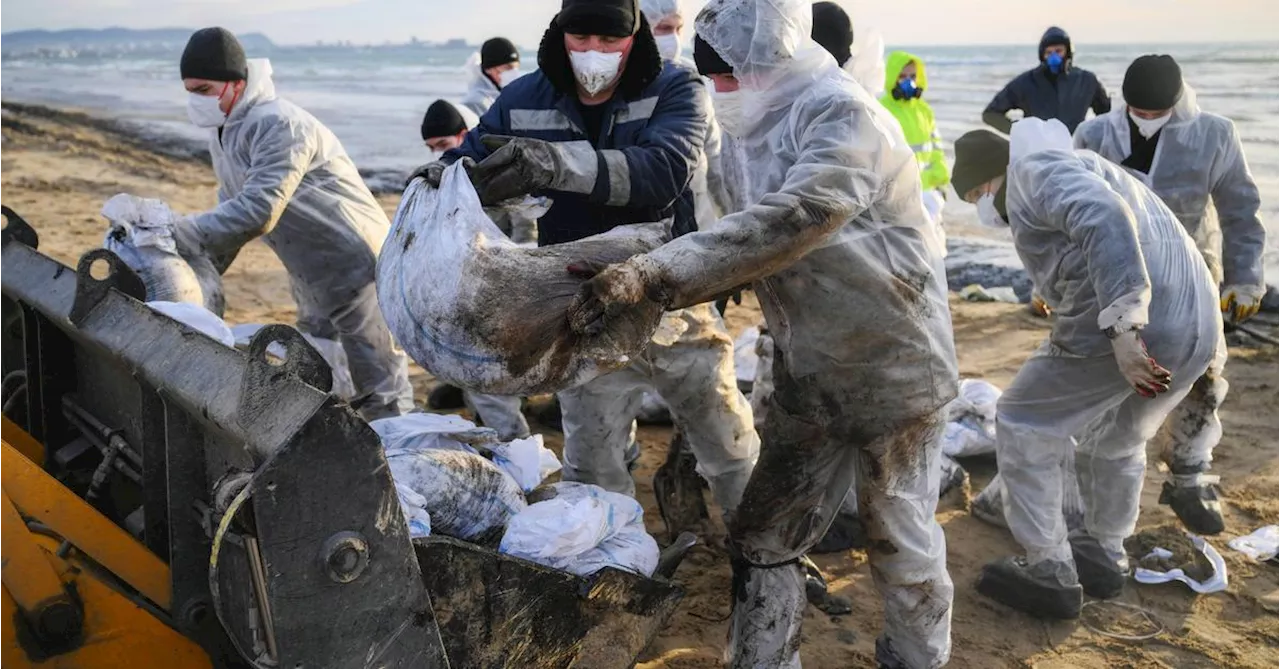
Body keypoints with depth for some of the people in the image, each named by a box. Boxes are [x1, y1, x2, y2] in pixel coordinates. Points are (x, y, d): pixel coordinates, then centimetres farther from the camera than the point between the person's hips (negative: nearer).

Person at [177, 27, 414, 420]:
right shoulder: (223, 133, 9)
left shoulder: (277, 125, -23)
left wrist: (179, 234, -26)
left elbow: (256, 212, -31)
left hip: (358, 269, -10)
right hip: (313, 283, 10)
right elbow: (231, 213, 14)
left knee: (379, 391, -6)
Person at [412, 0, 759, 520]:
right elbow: (472, 158, 5)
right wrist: (444, 174, -22)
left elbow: (666, 169, -30)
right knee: (591, 467, 12)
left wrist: (559, 162, -46)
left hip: (674, 307, -1)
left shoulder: (675, 89, -12)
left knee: (732, 451, 14)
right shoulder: (524, 101, -3)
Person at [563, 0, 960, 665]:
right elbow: (767, 252, 9)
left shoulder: (843, 114, -20)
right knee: (760, 537, 10)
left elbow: (787, 223, -36)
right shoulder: (772, 126, 8)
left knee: (902, 543, 8)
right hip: (810, 377, 8)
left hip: (892, 368, -8)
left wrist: (653, 274, -41)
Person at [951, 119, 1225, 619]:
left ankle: (1049, 574, 14)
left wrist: (1122, 326, -28)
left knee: (1023, 428, 7)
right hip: (1195, 329, 10)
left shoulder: (1035, 169, -2)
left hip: (1128, 329, -10)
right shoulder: (1071, 169, 29)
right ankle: (1104, 557, 45)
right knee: (1117, 441, 29)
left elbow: (1107, 220, -22)